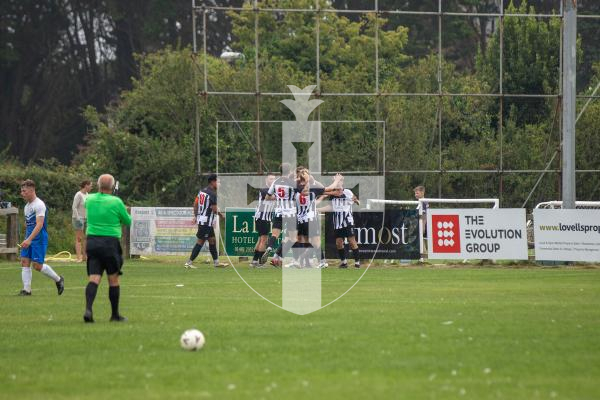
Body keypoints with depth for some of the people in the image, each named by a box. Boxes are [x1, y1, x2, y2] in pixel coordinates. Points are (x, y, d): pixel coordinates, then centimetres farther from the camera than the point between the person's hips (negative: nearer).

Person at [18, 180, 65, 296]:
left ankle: (58, 279, 12)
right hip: (29, 239, 9)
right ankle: (26, 289, 0)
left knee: (37, 265, -8)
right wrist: (26, 239, 18)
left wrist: (29, 239, -31)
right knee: (24, 261, -2)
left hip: (39, 239, -9)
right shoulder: (27, 206, 15)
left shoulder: (39, 205, -15)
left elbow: (39, 224, -24)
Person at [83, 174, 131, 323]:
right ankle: (115, 315, 14)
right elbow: (128, 221, 5)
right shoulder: (116, 202, -8)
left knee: (93, 278, -1)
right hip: (110, 242, -3)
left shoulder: (89, 200, 5)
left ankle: (88, 309, -22)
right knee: (113, 280, 7)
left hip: (92, 242, 3)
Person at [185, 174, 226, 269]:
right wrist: (220, 214, 1)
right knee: (200, 242, -5)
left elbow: (195, 204, 16)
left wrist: (196, 216, 25)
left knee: (212, 240, 17)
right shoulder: (212, 194, -17)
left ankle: (216, 262, 23)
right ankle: (189, 262, -5)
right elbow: (214, 209, -18)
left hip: (201, 219, 10)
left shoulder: (202, 191, 10)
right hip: (207, 222, -10)